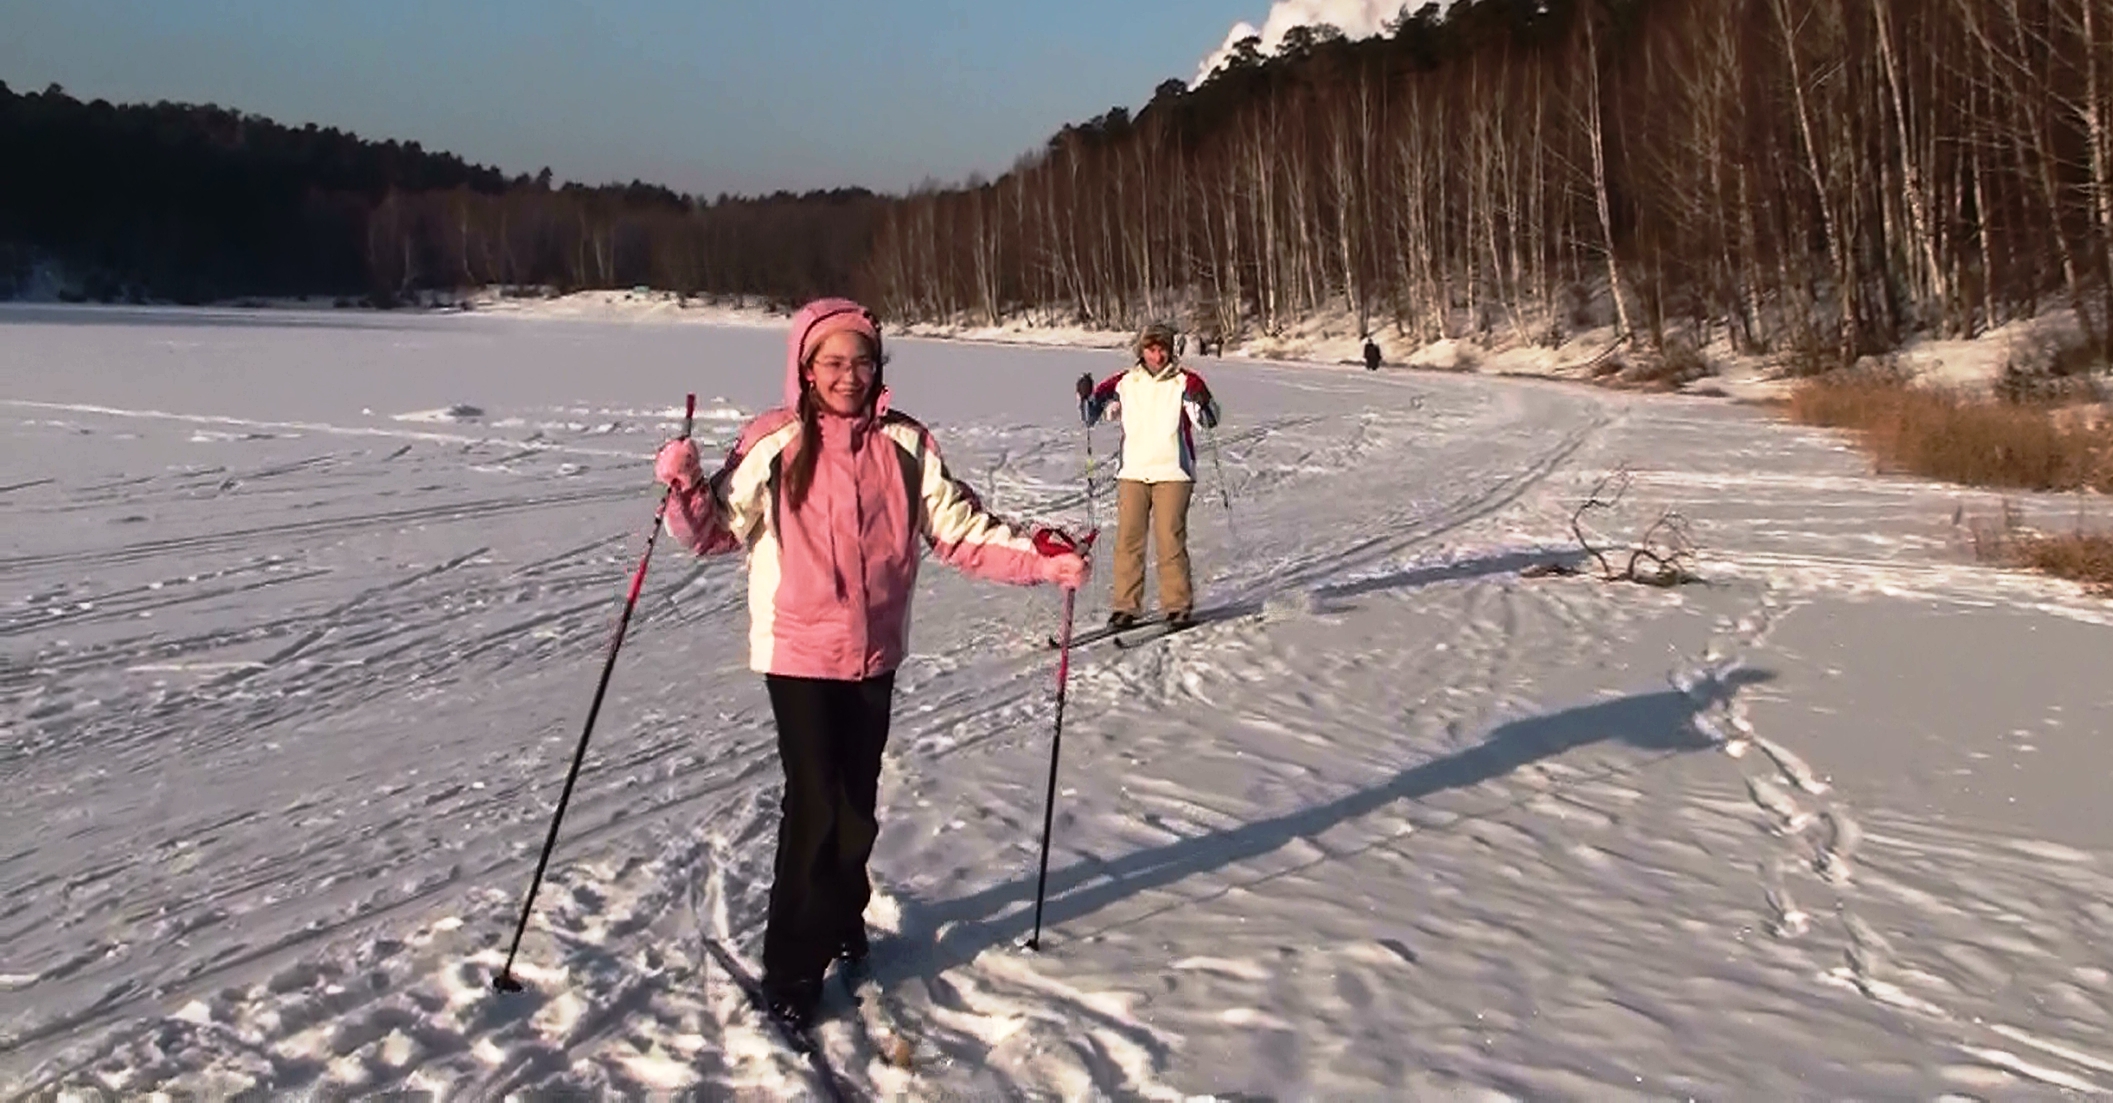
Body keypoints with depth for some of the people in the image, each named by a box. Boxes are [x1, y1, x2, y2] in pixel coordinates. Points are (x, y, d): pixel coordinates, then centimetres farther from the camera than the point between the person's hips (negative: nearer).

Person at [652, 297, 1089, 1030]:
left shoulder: (904, 444, -2)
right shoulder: (773, 445, -8)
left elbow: (962, 527, -1)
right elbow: (716, 530, -2)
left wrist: (1041, 556, -10)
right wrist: (684, 489, -21)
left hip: (874, 652, 3)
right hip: (798, 652, -3)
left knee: (857, 803, 15)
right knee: (814, 806, -6)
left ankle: (841, 923, 40)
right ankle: (792, 969, 9)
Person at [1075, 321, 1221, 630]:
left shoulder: (1184, 381, 1)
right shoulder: (1124, 383, 8)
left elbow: (1210, 419, -9)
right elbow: (1092, 415, 13)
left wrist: (1202, 401, -30)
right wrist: (1087, 397, -7)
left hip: (1173, 474, -3)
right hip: (1132, 473, 3)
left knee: (1170, 539, -7)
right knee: (1127, 540, 0)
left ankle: (1178, 605, 3)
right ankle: (1126, 606, 7)